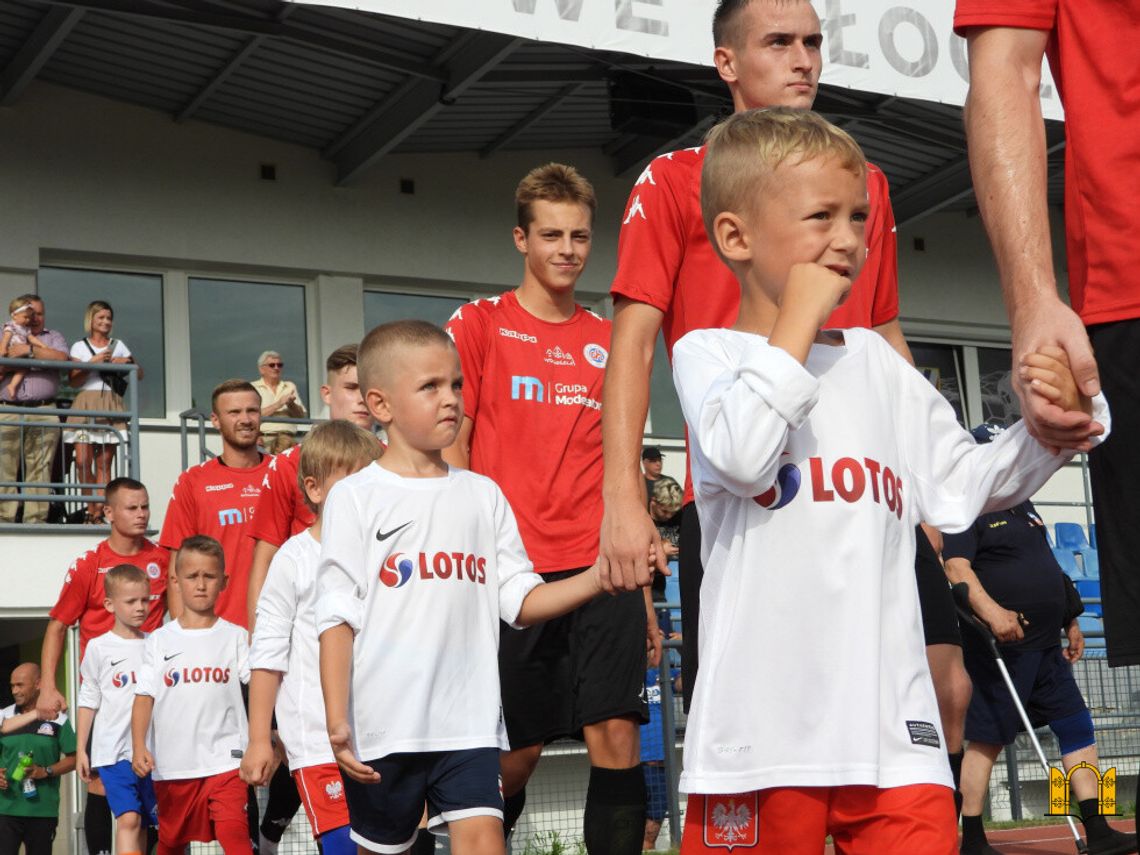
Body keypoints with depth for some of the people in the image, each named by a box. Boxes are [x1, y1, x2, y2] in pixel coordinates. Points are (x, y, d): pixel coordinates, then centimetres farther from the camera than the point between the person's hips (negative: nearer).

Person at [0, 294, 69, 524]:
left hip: (43, 413, 0)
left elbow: (61, 358, -2)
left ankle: (36, 519, -4)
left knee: (40, 470, -4)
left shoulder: (53, 337, 20)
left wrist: (29, 350, -7)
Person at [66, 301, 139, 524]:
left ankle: (99, 512, -5)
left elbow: (139, 375, 16)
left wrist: (128, 361, -3)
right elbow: (74, 381, 2)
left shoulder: (118, 346, 18)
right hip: (86, 403, -1)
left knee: (104, 463, -4)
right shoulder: (80, 346, 12)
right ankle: (91, 508, 2)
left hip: (111, 404, 1)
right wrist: (94, 362, -8)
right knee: (83, 461, -12)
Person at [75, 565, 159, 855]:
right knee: (128, 819, -16)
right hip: (113, 750, -3)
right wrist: (81, 749, 1)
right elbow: (88, 701, 4)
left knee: (145, 823, 8)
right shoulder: (99, 647, 0)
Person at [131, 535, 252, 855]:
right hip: (172, 762, 2)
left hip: (224, 759, -2)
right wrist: (139, 747, -11)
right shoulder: (159, 640, 5)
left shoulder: (234, 636, 4)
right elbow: (144, 696, 2)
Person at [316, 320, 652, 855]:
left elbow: (520, 600, 9)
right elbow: (337, 616, -4)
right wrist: (336, 720, -12)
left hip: (470, 721, 2)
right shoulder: (355, 497, 0)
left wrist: (599, 576, -7)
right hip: (382, 726, -2)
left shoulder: (482, 495, 11)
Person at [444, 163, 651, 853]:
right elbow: (451, 451, 0)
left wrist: (641, 583, 13)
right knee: (519, 750, 5)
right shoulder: (479, 324, 4)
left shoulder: (608, 341, 14)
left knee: (617, 733, -6)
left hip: (601, 569, 3)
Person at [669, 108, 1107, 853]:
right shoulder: (709, 352, 2)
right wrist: (799, 321, -9)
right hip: (766, 710, -4)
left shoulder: (879, 362, 18)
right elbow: (743, 457, -19)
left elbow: (961, 486, 19)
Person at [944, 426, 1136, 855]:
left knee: (1078, 729, 7)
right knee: (987, 739, -5)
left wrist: (1070, 620, 22)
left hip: (1047, 648, 9)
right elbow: (956, 567, -23)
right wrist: (990, 610, -38)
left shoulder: (1023, 506, 18)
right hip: (1000, 647, -9)